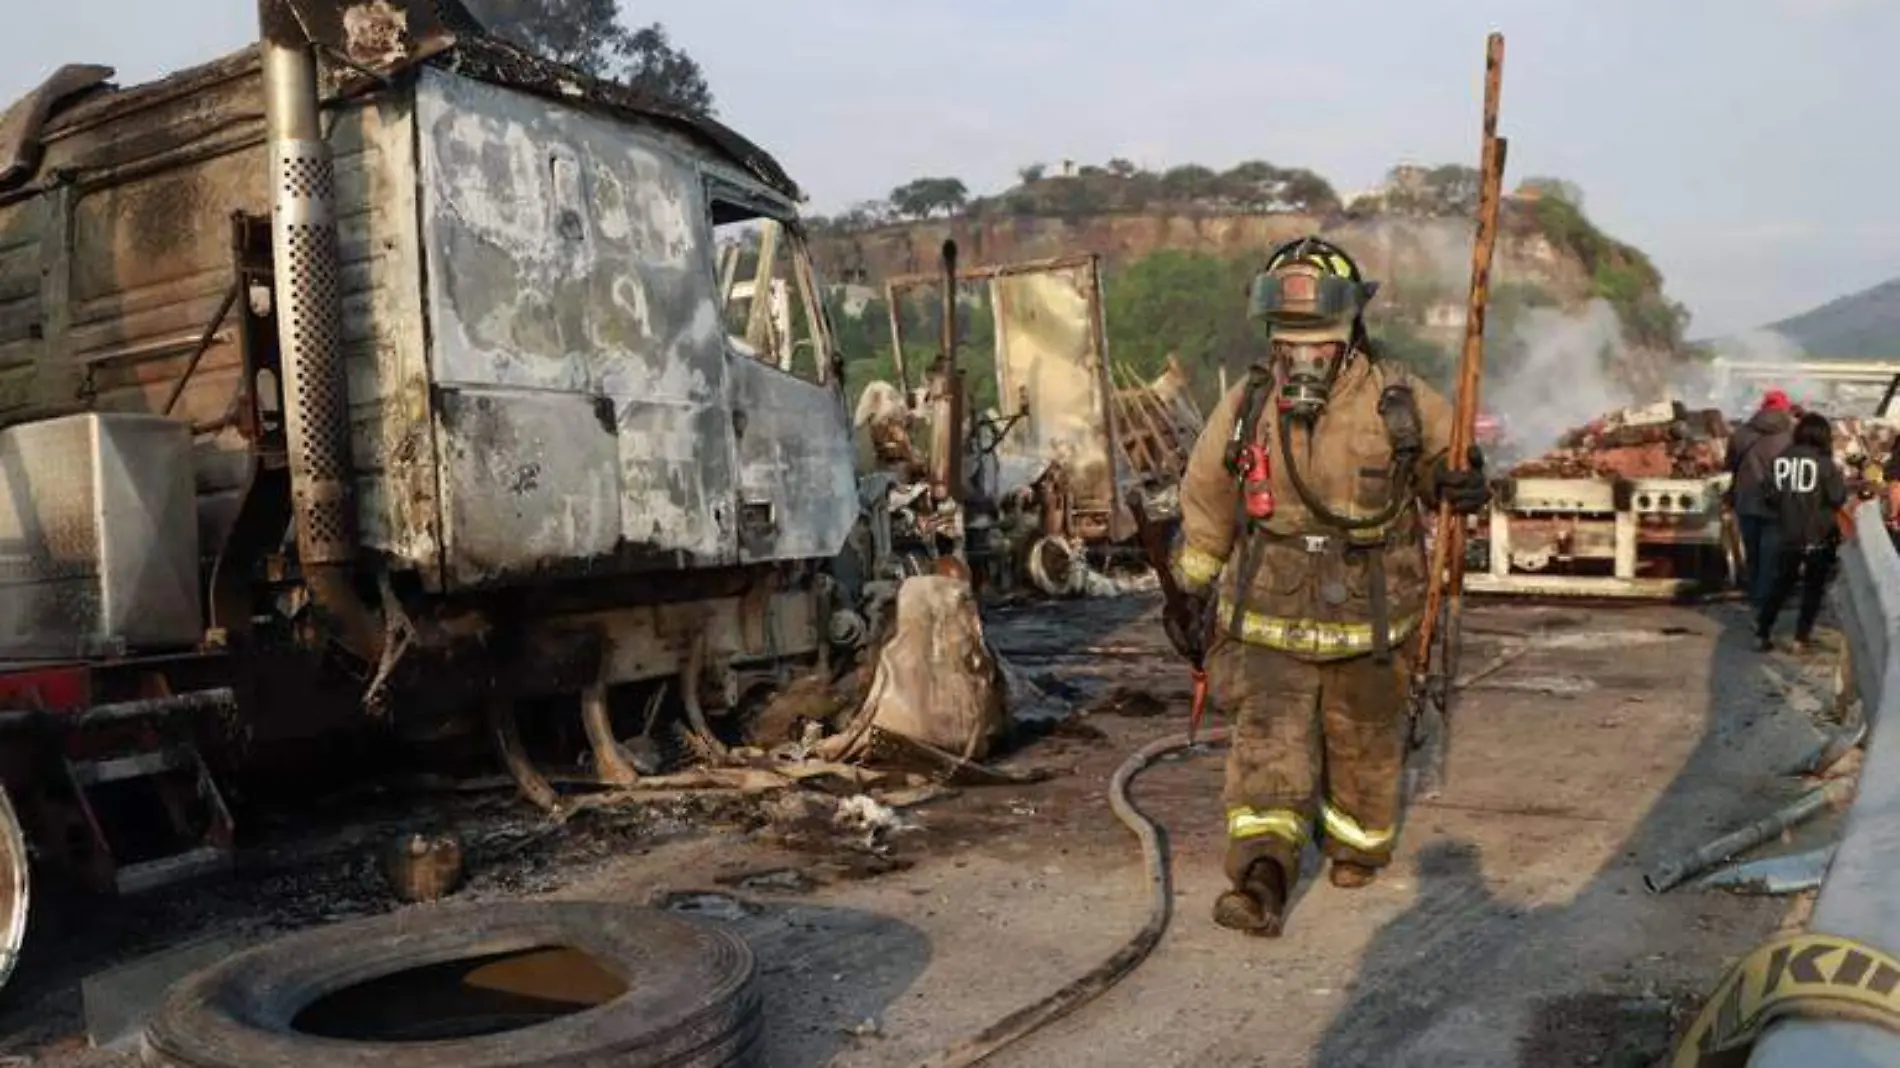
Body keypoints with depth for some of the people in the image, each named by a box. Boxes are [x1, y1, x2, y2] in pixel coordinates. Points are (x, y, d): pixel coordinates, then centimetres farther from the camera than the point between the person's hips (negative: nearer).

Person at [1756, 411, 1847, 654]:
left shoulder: (1779, 459, -1)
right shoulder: (1824, 463, -13)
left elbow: (1769, 496, 2)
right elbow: (1838, 498, -11)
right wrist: (1841, 479, 6)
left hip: (1789, 534, 4)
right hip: (1818, 535, -4)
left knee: (1781, 583, 16)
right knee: (1813, 587, 9)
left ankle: (1762, 632, 14)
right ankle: (1801, 637, 7)